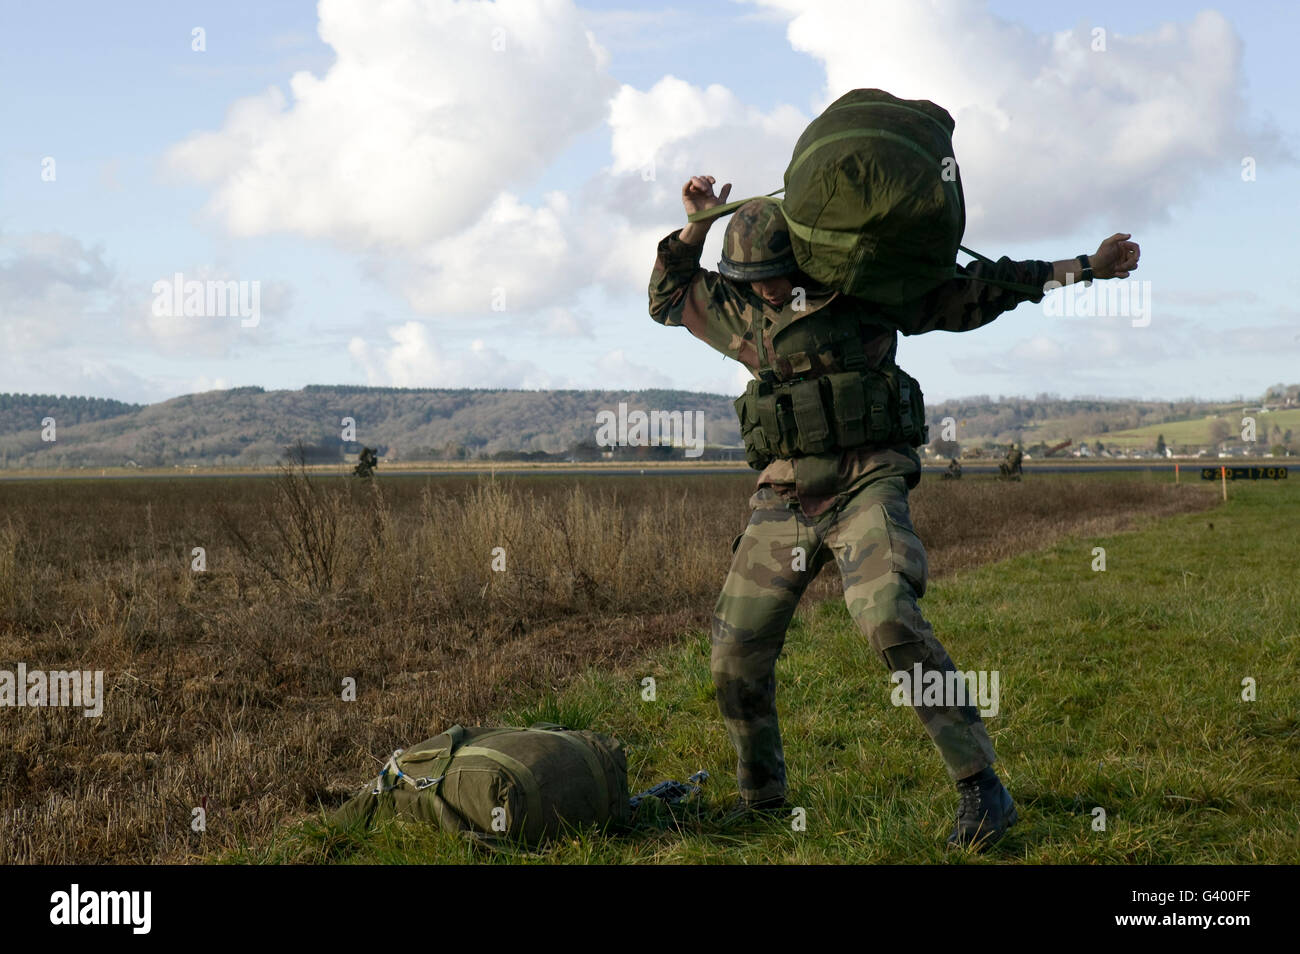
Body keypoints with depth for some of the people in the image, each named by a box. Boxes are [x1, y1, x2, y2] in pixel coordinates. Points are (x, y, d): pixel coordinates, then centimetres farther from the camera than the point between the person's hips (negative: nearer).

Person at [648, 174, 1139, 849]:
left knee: (889, 622, -28)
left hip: (866, 488, -5)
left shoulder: (870, 291, 2)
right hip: (783, 498, 5)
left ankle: (980, 786, -21)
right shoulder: (745, 311, 14)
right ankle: (761, 794, 26)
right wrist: (696, 227, 13)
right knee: (736, 654, 2)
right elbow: (666, 297, 28)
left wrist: (1083, 268, 6)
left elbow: (973, 292, 7)